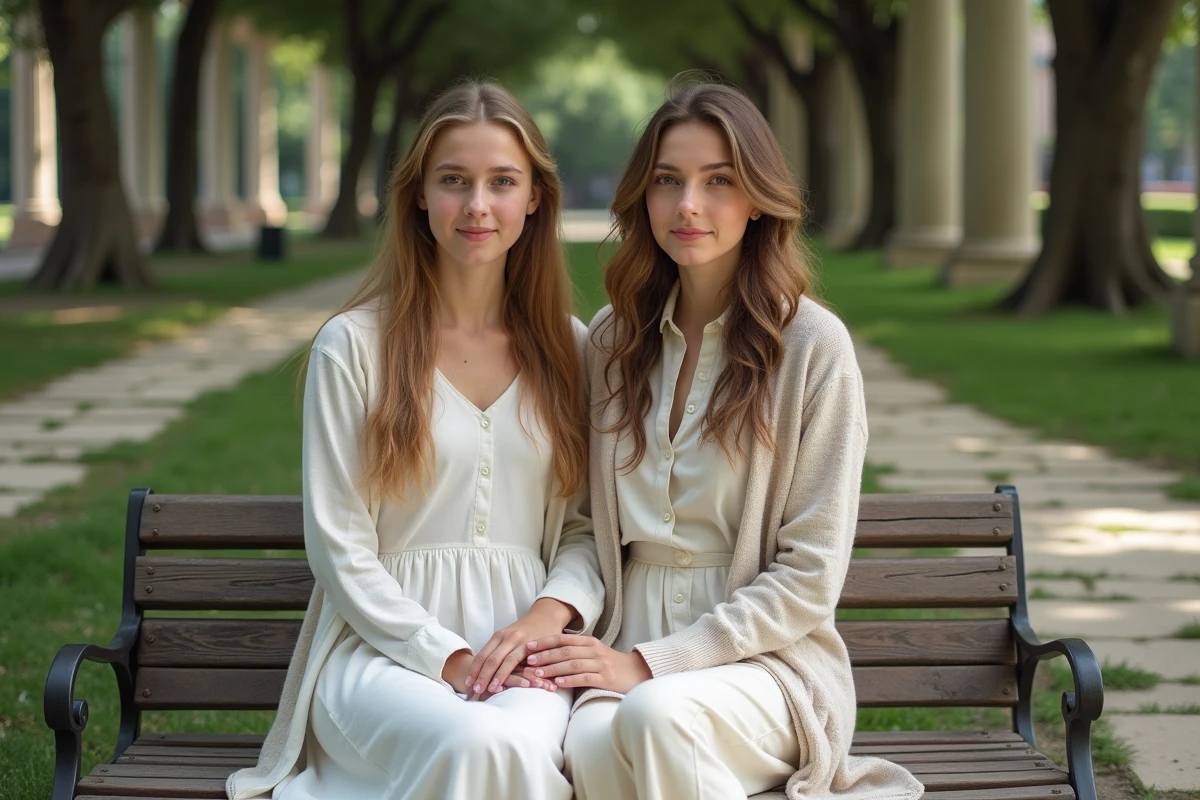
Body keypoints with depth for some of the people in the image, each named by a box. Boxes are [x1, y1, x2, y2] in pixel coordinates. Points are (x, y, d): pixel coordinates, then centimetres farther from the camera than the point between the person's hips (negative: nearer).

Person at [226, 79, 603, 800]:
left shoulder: (568, 348, 12)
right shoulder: (353, 347, 3)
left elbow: (586, 526, 11)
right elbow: (339, 546, -1)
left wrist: (546, 616, -10)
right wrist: (448, 658, -11)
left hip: (523, 642, 2)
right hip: (385, 642, -1)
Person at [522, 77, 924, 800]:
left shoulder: (813, 345, -4)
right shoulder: (613, 340, 11)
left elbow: (810, 575, -6)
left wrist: (651, 662, -12)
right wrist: (561, 640, -6)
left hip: (768, 655, -2)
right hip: (628, 646, 3)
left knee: (656, 714, -36)